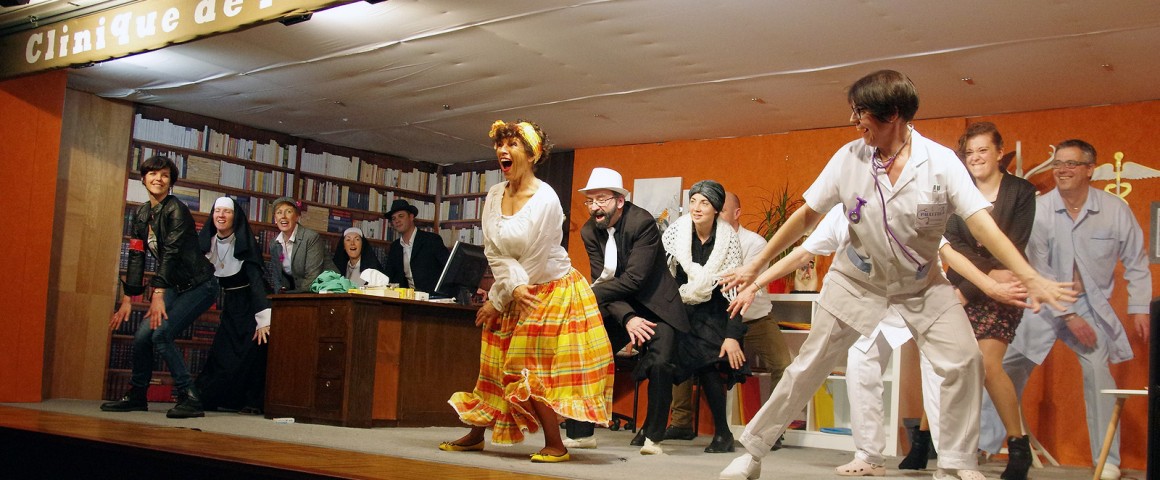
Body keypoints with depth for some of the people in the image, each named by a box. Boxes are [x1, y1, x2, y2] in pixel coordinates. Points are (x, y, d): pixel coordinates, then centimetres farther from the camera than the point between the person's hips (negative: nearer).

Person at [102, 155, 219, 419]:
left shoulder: (177, 210, -16)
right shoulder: (140, 214, 7)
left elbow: (171, 252, -24)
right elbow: (136, 258, 6)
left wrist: (158, 295, -30)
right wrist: (127, 299, 2)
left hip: (199, 285, -7)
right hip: (175, 286, 8)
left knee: (161, 334, -20)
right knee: (141, 336, 1)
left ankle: (190, 399, -15)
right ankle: (136, 397, 20)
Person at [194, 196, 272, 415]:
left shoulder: (244, 243, -18)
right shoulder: (207, 242, -2)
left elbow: (256, 279, -25)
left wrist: (264, 320, -34)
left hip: (251, 302, -5)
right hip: (230, 304, 5)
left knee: (251, 349, -13)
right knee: (221, 354, -1)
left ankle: (252, 403, -6)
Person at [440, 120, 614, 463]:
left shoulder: (545, 200, -21)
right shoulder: (495, 195, -1)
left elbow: (533, 261, -18)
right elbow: (493, 251, -3)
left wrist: (498, 301, -10)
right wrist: (513, 286, -20)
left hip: (552, 291, -6)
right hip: (515, 294, 6)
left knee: (531, 371, -6)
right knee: (495, 366, 9)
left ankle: (555, 446, 4)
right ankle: (476, 435, 21)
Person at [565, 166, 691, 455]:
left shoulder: (643, 222, -20)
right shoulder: (589, 231, -4)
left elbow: (634, 279, -26)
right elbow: (602, 281, -9)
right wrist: (627, 318, -24)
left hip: (655, 304, -5)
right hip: (618, 309, 5)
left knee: (660, 363, -22)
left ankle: (653, 436, -4)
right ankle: (580, 433, 10)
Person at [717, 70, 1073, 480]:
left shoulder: (940, 162, -18)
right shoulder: (848, 158, -13)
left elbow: (982, 224, -25)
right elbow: (807, 215, -5)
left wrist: (1030, 279, -37)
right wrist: (754, 267, -3)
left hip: (922, 284, 0)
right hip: (857, 280, 0)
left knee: (964, 361, -15)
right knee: (808, 367, 1)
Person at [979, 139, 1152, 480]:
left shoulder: (1115, 209, -8)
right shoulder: (1039, 209, -11)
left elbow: (1136, 262, 4)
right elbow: (1039, 270, -11)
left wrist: (1139, 308, 0)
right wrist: (1067, 315, -15)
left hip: (1090, 303, 0)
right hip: (1044, 302, 1)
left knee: (1098, 369, -17)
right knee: (1010, 367, 0)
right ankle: (985, 445, 16)